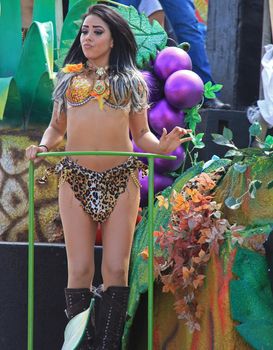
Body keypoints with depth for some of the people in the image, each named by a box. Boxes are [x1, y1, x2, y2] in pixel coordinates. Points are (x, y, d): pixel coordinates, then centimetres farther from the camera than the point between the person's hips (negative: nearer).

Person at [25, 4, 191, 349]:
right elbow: (57, 127, 18)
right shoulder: (68, 78, 13)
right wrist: (44, 146, -2)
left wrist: (161, 146, -8)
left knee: (116, 270, -6)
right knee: (80, 270, -4)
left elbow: (141, 133, 13)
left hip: (121, 179, 0)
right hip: (75, 178, 0)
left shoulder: (132, 82, 12)